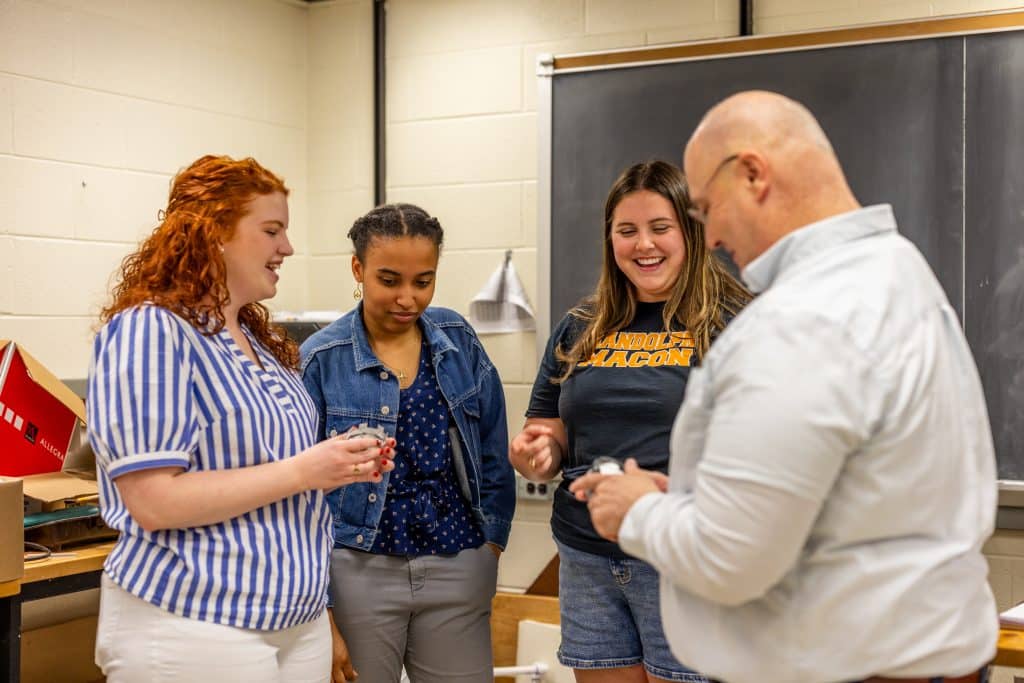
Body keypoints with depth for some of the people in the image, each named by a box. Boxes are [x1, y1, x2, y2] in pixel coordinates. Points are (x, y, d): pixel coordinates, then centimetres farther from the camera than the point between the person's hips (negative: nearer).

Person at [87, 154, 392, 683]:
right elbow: (154, 501, -22)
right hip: (193, 627, -8)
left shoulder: (264, 341, 12)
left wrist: (334, 468, 2)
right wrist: (302, 471, -20)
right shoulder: (150, 330, -14)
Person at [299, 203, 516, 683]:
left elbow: (492, 449, 9)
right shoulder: (322, 359, -7)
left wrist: (493, 539, 6)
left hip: (459, 566, 3)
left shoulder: (457, 338, 3)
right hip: (359, 570, -3)